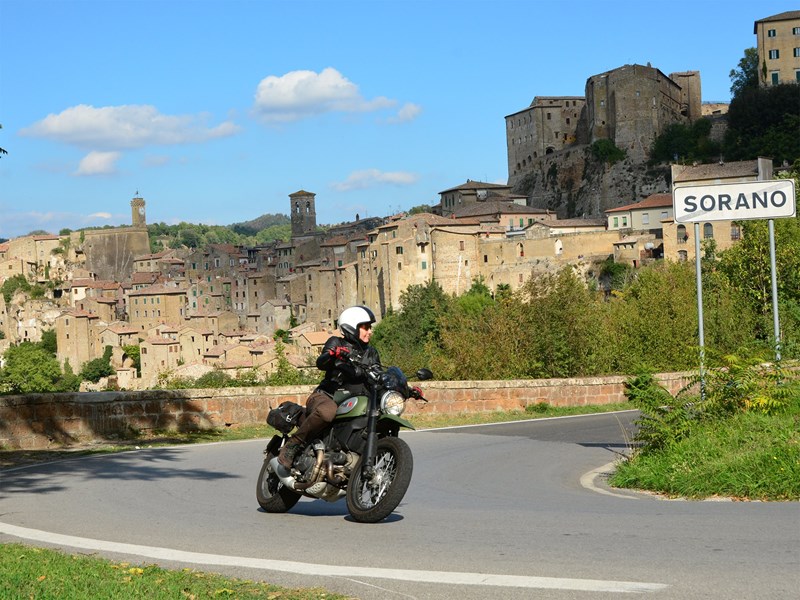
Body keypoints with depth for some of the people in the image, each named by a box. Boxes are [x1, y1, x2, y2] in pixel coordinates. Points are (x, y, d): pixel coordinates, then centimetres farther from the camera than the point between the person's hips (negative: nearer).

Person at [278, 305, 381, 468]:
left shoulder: (371, 353, 20)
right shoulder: (336, 343, 4)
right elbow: (320, 363, -13)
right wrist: (333, 354, -36)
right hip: (326, 395, -6)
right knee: (327, 411, -40)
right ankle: (292, 446, -26)